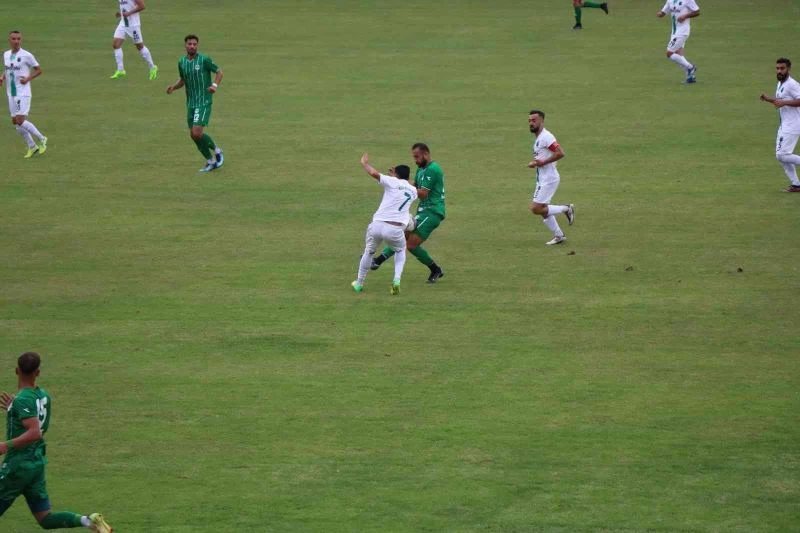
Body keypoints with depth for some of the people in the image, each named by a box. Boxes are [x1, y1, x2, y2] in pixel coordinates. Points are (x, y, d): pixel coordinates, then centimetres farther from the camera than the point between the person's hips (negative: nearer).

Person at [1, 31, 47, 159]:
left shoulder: (26, 55, -9)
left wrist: (27, 79, -16)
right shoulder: (6, 55, 9)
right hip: (11, 94, 7)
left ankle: (41, 139, 4)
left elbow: (38, 70, -1)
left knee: (20, 120, -15)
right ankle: (32, 147, 20)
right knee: (15, 122, 6)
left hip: (23, 93, -7)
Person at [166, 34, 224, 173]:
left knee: (197, 133, -17)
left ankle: (216, 150, 8)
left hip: (204, 102, -6)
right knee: (193, 134, 5)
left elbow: (219, 72, 0)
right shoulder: (182, 62, 7)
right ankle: (211, 162, 20)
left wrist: (215, 85, -18)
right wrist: (173, 86, 1)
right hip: (191, 103, 6)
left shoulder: (204, 60, -9)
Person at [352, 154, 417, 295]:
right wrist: (395, 174, 41)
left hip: (377, 225, -2)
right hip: (396, 229, 2)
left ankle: (359, 283, 35)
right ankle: (396, 280, 9)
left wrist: (365, 163, 7)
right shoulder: (413, 191, 17)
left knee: (369, 252, 26)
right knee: (400, 251, 32)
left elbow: (374, 173, -11)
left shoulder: (392, 182, 3)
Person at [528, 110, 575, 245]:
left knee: (536, 208, -13)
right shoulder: (538, 138, 15)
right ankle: (559, 235, 21)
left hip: (548, 179, -10)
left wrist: (543, 162, -22)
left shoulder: (545, 137, -17)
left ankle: (566, 209, 0)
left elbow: (560, 153, -26)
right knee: (543, 210, 12)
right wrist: (534, 163, 7)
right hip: (542, 179, 10)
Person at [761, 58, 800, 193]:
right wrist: (769, 99, 11)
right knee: (780, 155, 10)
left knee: (782, 155, -15)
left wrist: (784, 102, -27)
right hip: (784, 125, 10)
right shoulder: (780, 84, 14)